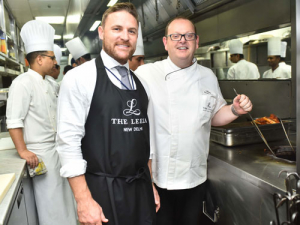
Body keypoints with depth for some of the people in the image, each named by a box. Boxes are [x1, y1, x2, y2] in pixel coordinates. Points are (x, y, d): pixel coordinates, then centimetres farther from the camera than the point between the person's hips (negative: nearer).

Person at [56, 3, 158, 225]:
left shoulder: (140, 83, 7)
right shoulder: (79, 78, -11)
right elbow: (68, 141, -14)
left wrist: (151, 186, 12)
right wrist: (84, 201, -16)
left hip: (142, 190, 6)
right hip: (103, 192, -5)